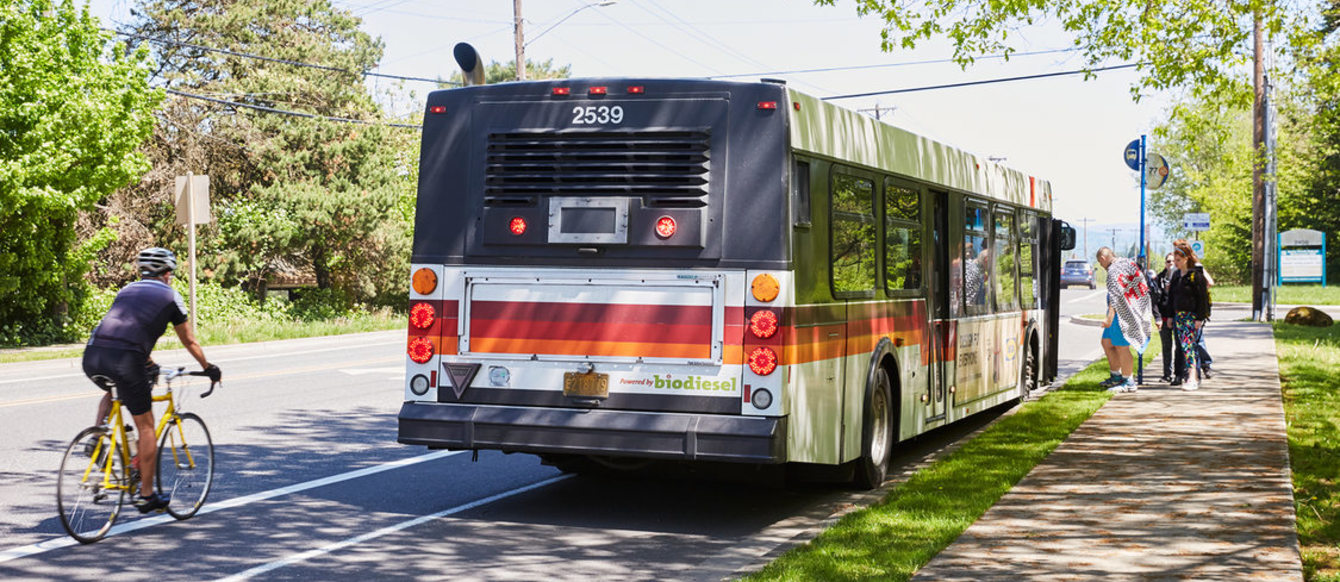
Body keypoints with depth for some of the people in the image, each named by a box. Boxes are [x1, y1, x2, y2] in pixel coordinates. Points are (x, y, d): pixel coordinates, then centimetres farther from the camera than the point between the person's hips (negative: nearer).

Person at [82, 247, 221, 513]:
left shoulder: (127, 290, 29)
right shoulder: (170, 296, 15)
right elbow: (189, 341, 22)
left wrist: (149, 365, 58)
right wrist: (209, 368, 38)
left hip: (92, 358, 5)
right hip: (125, 361, -5)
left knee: (111, 393, 39)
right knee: (146, 426, 9)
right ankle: (146, 495, 14)